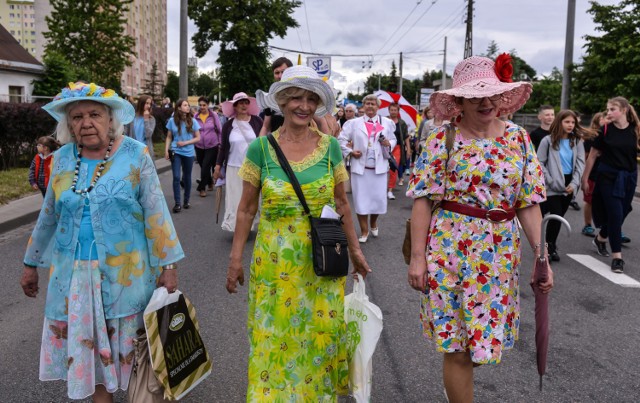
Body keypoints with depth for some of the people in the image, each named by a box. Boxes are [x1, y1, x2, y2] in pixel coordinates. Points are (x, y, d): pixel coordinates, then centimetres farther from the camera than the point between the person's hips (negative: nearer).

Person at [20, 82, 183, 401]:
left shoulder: (135, 155, -8)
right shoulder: (62, 158, 3)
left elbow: (156, 212, -8)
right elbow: (48, 215, 13)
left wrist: (167, 264, -10)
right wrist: (31, 264, 17)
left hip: (125, 271, -3)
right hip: (73, 273, 3)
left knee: (127, 342, 10)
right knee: (86, 343, 11)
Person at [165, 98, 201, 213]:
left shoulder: (192, 121, -3)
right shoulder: (172, 121, -3)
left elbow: (198, 138, 0)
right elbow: (169, 137, 4)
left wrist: (185, 143, -12)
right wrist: (166, 150, -6)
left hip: (189, 153, 1)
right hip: (175, 152, -1)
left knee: (187, 177, 11)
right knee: (176, 177, -7)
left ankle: (187, 200, 26)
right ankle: (177, 203, -2)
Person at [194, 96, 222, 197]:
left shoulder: (214, 115, -5)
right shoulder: (195, 116, -2)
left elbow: (219, 130, 1)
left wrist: (220, 142, 2)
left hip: (212, 146, -2)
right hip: (199, 146, 2)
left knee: (205, 166, -9)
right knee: (203, 166, 12)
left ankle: (202, 188, 3)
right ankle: (210, 183, 35)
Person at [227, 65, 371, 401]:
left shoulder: (330, 147, -1)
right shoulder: (260, 148, -4)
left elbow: (341, 204, 7)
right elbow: (247, 208, 1)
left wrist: (355, 250, 9)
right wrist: (236, 257, 0)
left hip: (321, 260, 1)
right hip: (273, 261, -1)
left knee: (321, 332, 10)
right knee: (274, 336, 8)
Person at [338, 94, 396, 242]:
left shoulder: (387, 123, 6)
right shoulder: (354, 123, 3)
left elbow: (393, 140, 13)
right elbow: (341, 139, 6)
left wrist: (389, 144, -8)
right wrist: (350, 152, -6)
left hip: (379, 167, 1)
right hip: (360, 167, -1)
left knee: (378, 199, 5)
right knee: (361, 200, 2)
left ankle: (373, 224, 34)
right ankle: (364, 231, 16)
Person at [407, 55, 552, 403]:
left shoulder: (518, 138, 4)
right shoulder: (442, 139, -6)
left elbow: (529, 202, 4)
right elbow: (423, 200, -8)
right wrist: (417, 256, -11)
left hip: (500, 253, 4)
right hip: (450, 249, -4)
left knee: (487, 336, 16)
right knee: (457, 345, 2)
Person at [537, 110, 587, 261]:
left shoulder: (577, 141, 5)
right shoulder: (548, 141, -6)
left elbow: (580, 163, 3)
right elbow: (540, 163, -7)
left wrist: (574, 183, -8)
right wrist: (550, 181, -13)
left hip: (569, 185, 4)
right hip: (553, 186, -4)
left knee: (559, 216, 10)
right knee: (556, 215, -10)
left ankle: (551, 245, 25)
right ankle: (549, 247, 8)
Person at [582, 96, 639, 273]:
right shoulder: (605, 130, -5)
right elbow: (593, 155, 1)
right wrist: (585, 179, 1)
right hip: (608, 177, -3)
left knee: (621, 215, 12)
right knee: (615, 215, -6)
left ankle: (600, 238, 40)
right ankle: (617, 256, 2)